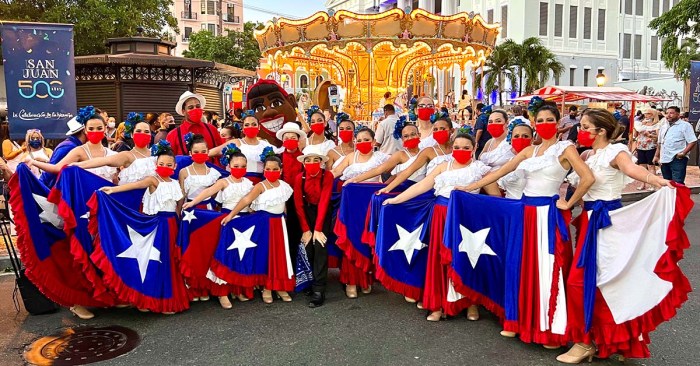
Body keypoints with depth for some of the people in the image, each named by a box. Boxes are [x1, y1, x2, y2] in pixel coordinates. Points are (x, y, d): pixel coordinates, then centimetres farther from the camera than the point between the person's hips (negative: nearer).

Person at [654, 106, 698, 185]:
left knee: (678, 183, -13)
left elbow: (693, 141, -11)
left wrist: (683, 153, -19)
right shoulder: (663, 127, 18)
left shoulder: (685, 125, -3)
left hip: (678, 159, -7)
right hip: (664, 159, 7)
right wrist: (657, 156, 21)